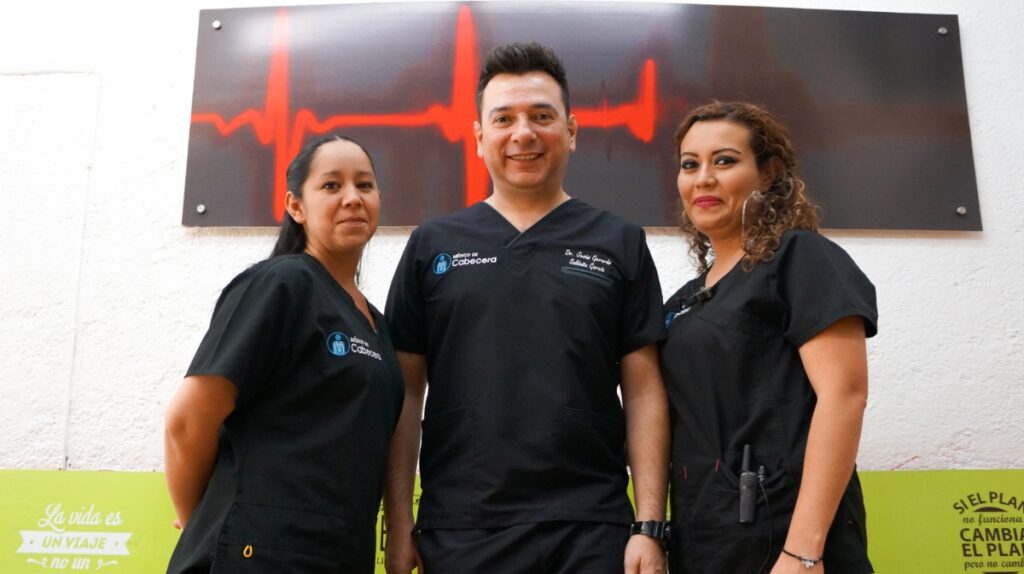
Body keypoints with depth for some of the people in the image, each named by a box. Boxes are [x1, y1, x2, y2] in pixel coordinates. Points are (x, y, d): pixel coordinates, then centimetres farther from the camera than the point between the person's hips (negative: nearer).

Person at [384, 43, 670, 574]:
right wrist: (398, 526, 1)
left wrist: (650, 526, -4)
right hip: (457, 531, 1)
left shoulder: (619, 245, 4)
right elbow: (406, 394, 5)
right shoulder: (432, 246, 5)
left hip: (591, 530, 0)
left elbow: (643, 391, 2)